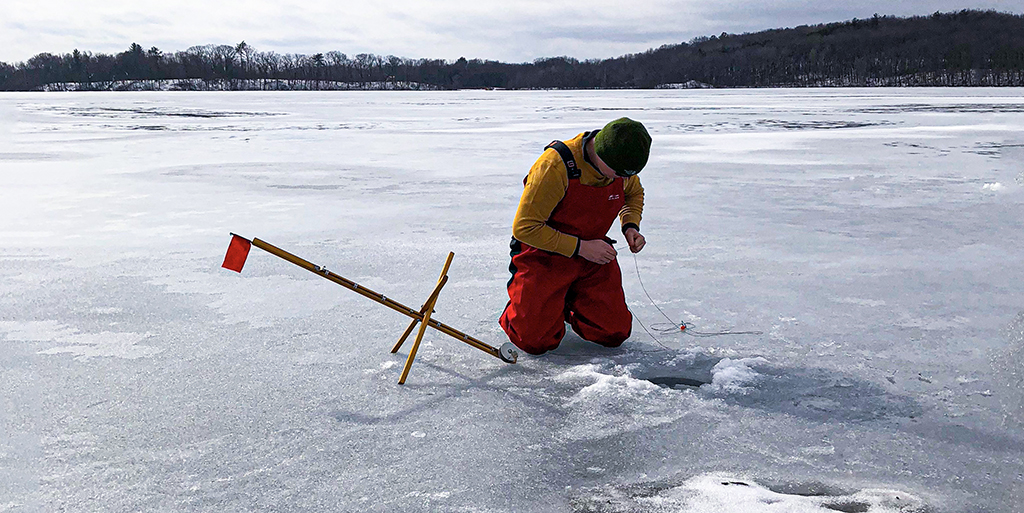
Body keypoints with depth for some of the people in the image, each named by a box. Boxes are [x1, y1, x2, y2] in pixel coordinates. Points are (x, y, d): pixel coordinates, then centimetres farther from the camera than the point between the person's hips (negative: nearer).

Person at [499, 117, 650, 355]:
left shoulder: (621, 163, -10)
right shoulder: (555, 165, -30)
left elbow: (634, 193, 16)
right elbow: (524, 228, -24)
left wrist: (630, 225, -5)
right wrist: (580, 247, -24)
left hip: (593, 256, 5)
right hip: (544, 255, -5)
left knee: (615, 334, -2)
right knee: (535, 341, -9)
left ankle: (569, 302, 25)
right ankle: (520, 294, 22)